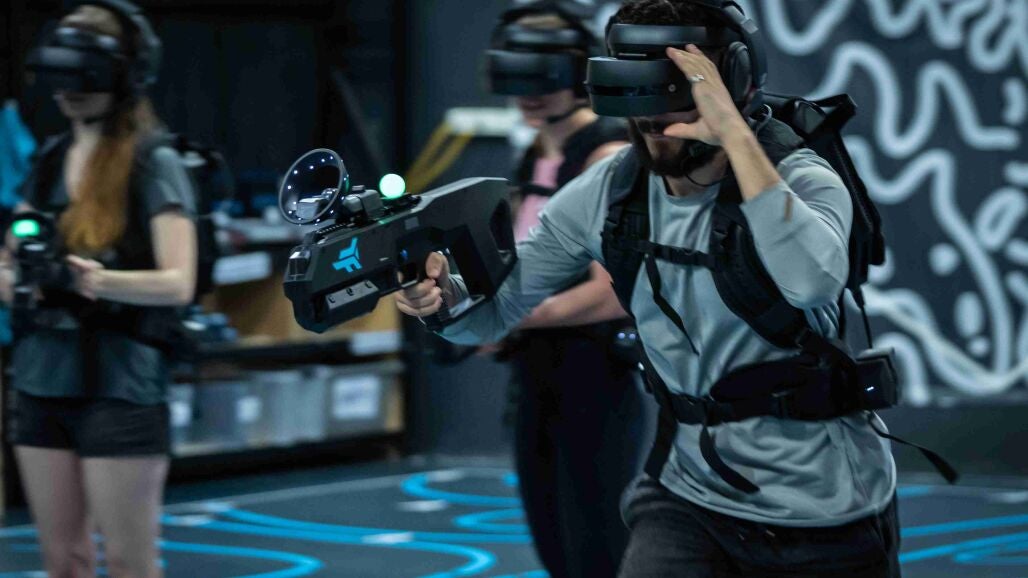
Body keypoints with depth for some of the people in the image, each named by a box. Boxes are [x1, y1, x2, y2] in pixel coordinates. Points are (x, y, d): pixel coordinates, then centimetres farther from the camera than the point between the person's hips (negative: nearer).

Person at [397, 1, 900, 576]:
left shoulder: (802, 179, -16)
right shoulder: (608, 192, -3)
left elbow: (809, 280, -39)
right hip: (689, 497, 3)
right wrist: (442, 294, -21)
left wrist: (734, 132, -37)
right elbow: (496, 308, 2)